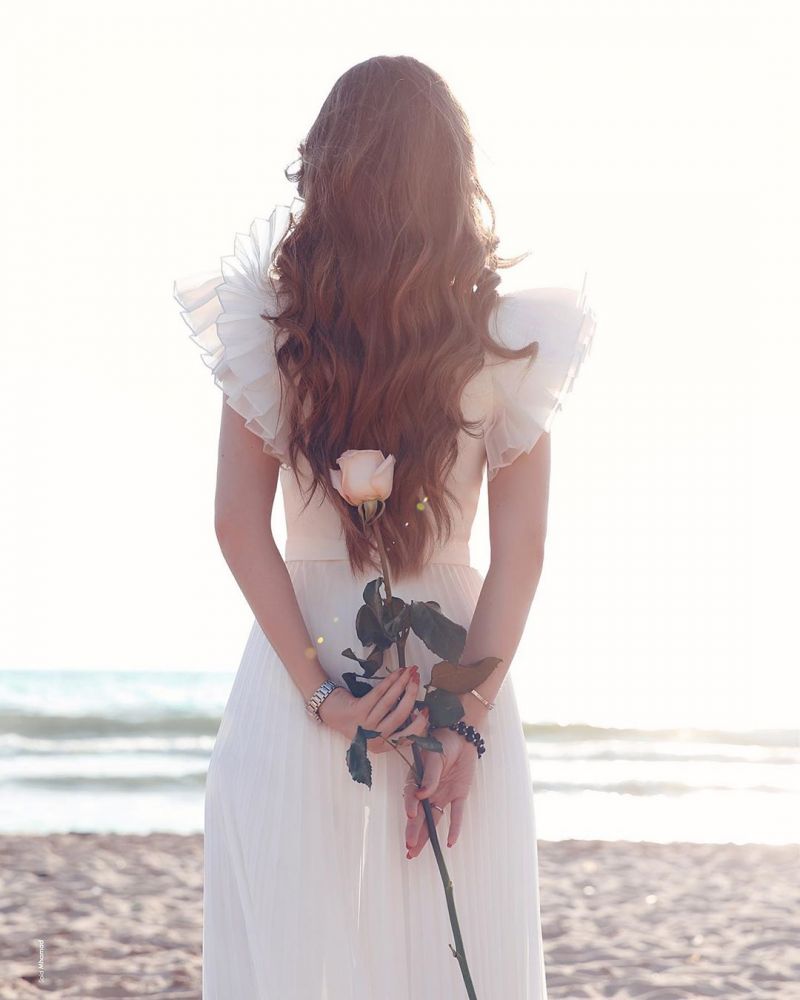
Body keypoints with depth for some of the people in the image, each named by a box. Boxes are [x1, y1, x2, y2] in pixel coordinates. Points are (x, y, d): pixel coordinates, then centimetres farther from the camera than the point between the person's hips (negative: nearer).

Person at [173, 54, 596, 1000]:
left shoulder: (270, 322, -5)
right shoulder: (509, 338, -6)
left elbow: (238, 526, -7)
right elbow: (520, 552, -7)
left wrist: (319, 691, -9)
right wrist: (463, 718, -5)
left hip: (303, 648, 0)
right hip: (454, 656, 0)